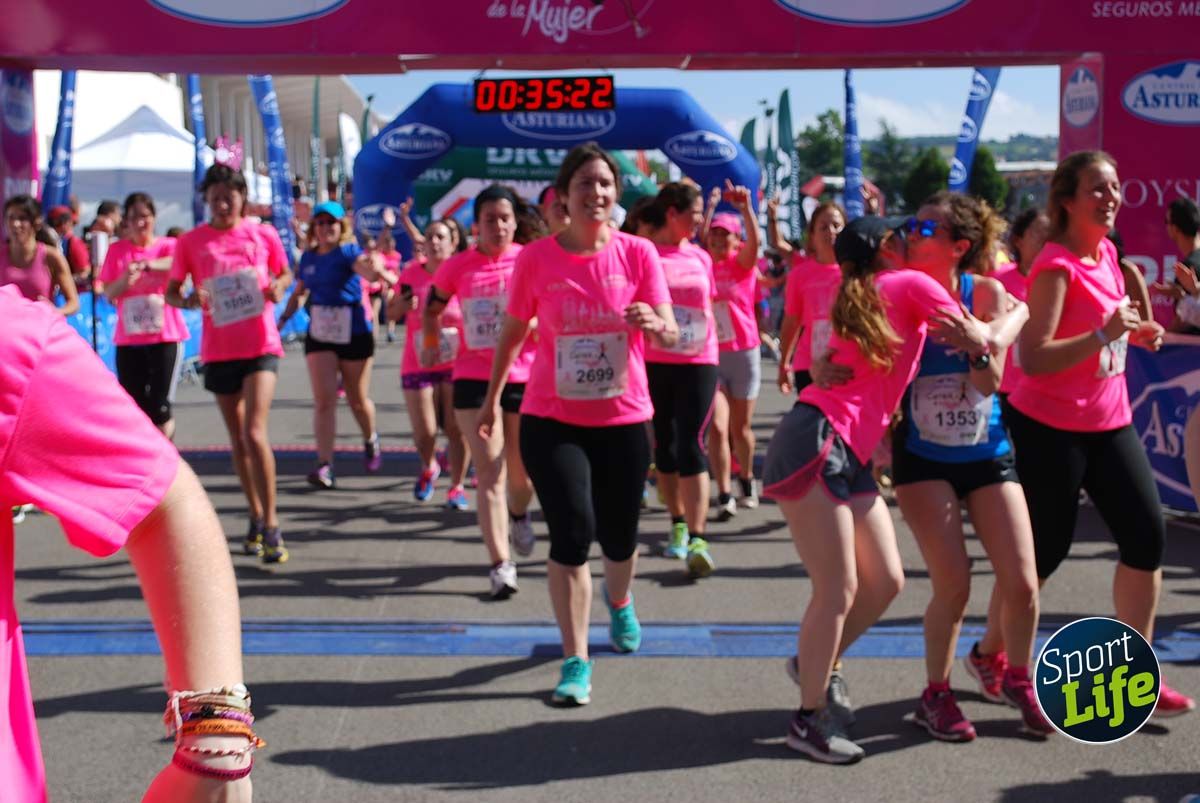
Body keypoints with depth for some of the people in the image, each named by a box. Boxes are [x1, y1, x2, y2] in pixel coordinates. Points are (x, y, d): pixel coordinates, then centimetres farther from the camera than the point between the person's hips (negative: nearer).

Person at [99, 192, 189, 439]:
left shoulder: (168, 245, 3)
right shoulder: (117, 250, 8)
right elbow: (108, 294, 4)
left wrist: (148, 264, -36)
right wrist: (125, 279, -16)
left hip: (166, 337, -2)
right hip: (128, 339, 2)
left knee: (160, 407, -3)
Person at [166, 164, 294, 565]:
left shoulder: (263, 235, 0)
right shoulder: (191, 241, 1)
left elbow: (285, 273, 14)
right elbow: (171, 291, 3)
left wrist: (278, 287, -10)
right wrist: (189, 300, -19)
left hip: (260, 344, -2)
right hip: (218, 349, 3)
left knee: (254, 432, -16)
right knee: (237, 438, 13)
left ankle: (271, 526, -8)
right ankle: (256, 517, 28)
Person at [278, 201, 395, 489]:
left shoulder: (349, 252, -10)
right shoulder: (309, 257, 6)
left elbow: (368, 270, -31)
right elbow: (299, 293, 19)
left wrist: (376, 270, -53)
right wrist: (284, 318, 7)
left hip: (354, 333, -3)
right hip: (319, 335, 3)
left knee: (358, 400, 11)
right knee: (324, 400, -7)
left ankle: (371, 441, 41)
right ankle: (324, 466, -10)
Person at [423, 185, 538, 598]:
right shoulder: (459, 266, 1)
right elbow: (432, 307, 17)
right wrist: (429, 342, 8)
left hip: (524, 377, 0)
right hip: (474, 379, 0)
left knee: (522, 472, 13)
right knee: (490, 473, -3)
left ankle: (518, 515, 47)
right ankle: (501, 564, -3)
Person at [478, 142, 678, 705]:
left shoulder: (638, 253, -6)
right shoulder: (536, 258, -6)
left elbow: (670, 335, -11)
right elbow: (513, 331, 7)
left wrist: (652, 323, -34)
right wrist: (492, 398, 14)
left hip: (623, 419, 1)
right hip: (551, 419, -1)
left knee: (619, 537, 13)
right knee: (573, 531, -14)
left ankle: (618, 601, 50)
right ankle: (576, 661, 1)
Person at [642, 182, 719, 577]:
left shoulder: (701, 257, 9)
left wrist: (715, 369, 15)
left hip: (698, 364, 1)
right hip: (653, 363, -1)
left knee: (692, 447, -9)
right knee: (664, 446, 10)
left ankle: (697, 539, -13)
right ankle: (678, 524, 26)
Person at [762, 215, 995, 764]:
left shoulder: (862, 297, 26)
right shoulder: (911, 284, 1)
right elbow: (981, 342, 7)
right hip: (813, 446, -9)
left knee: (885, 581, 10)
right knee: (838, 590, -6)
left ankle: (812, 666, 26)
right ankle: (809, 720, 4)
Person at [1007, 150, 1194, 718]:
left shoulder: (1107, 254, 8)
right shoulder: (1056, 266, -17)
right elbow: (1034, 358, -25)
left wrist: (1136, 333, 8)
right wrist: (1103, 335, -31)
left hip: (1109, 422, 8)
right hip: (1050, 429, -8)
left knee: (1147, 535, 2)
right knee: (1046, 550, 1)